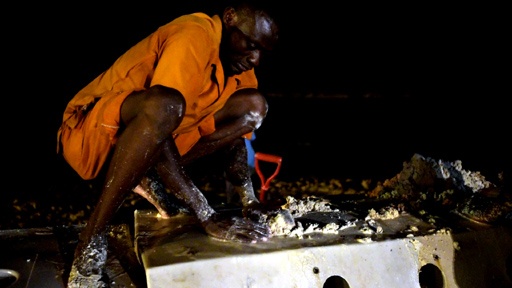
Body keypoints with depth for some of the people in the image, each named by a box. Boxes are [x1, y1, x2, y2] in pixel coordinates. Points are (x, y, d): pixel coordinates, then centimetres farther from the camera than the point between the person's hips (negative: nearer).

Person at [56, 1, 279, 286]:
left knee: (254, 105, -3)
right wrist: (207, 216, -35)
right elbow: (160, 108, -34)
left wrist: (250, 202, -12)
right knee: (163, 105, -42)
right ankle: (91, 243, -29)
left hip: (155, 139, 8)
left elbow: (234, 131, 4)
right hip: (90, 134, -8)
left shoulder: (240, 62, 1)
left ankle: (149, 179, -2)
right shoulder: (194, 36, -26)